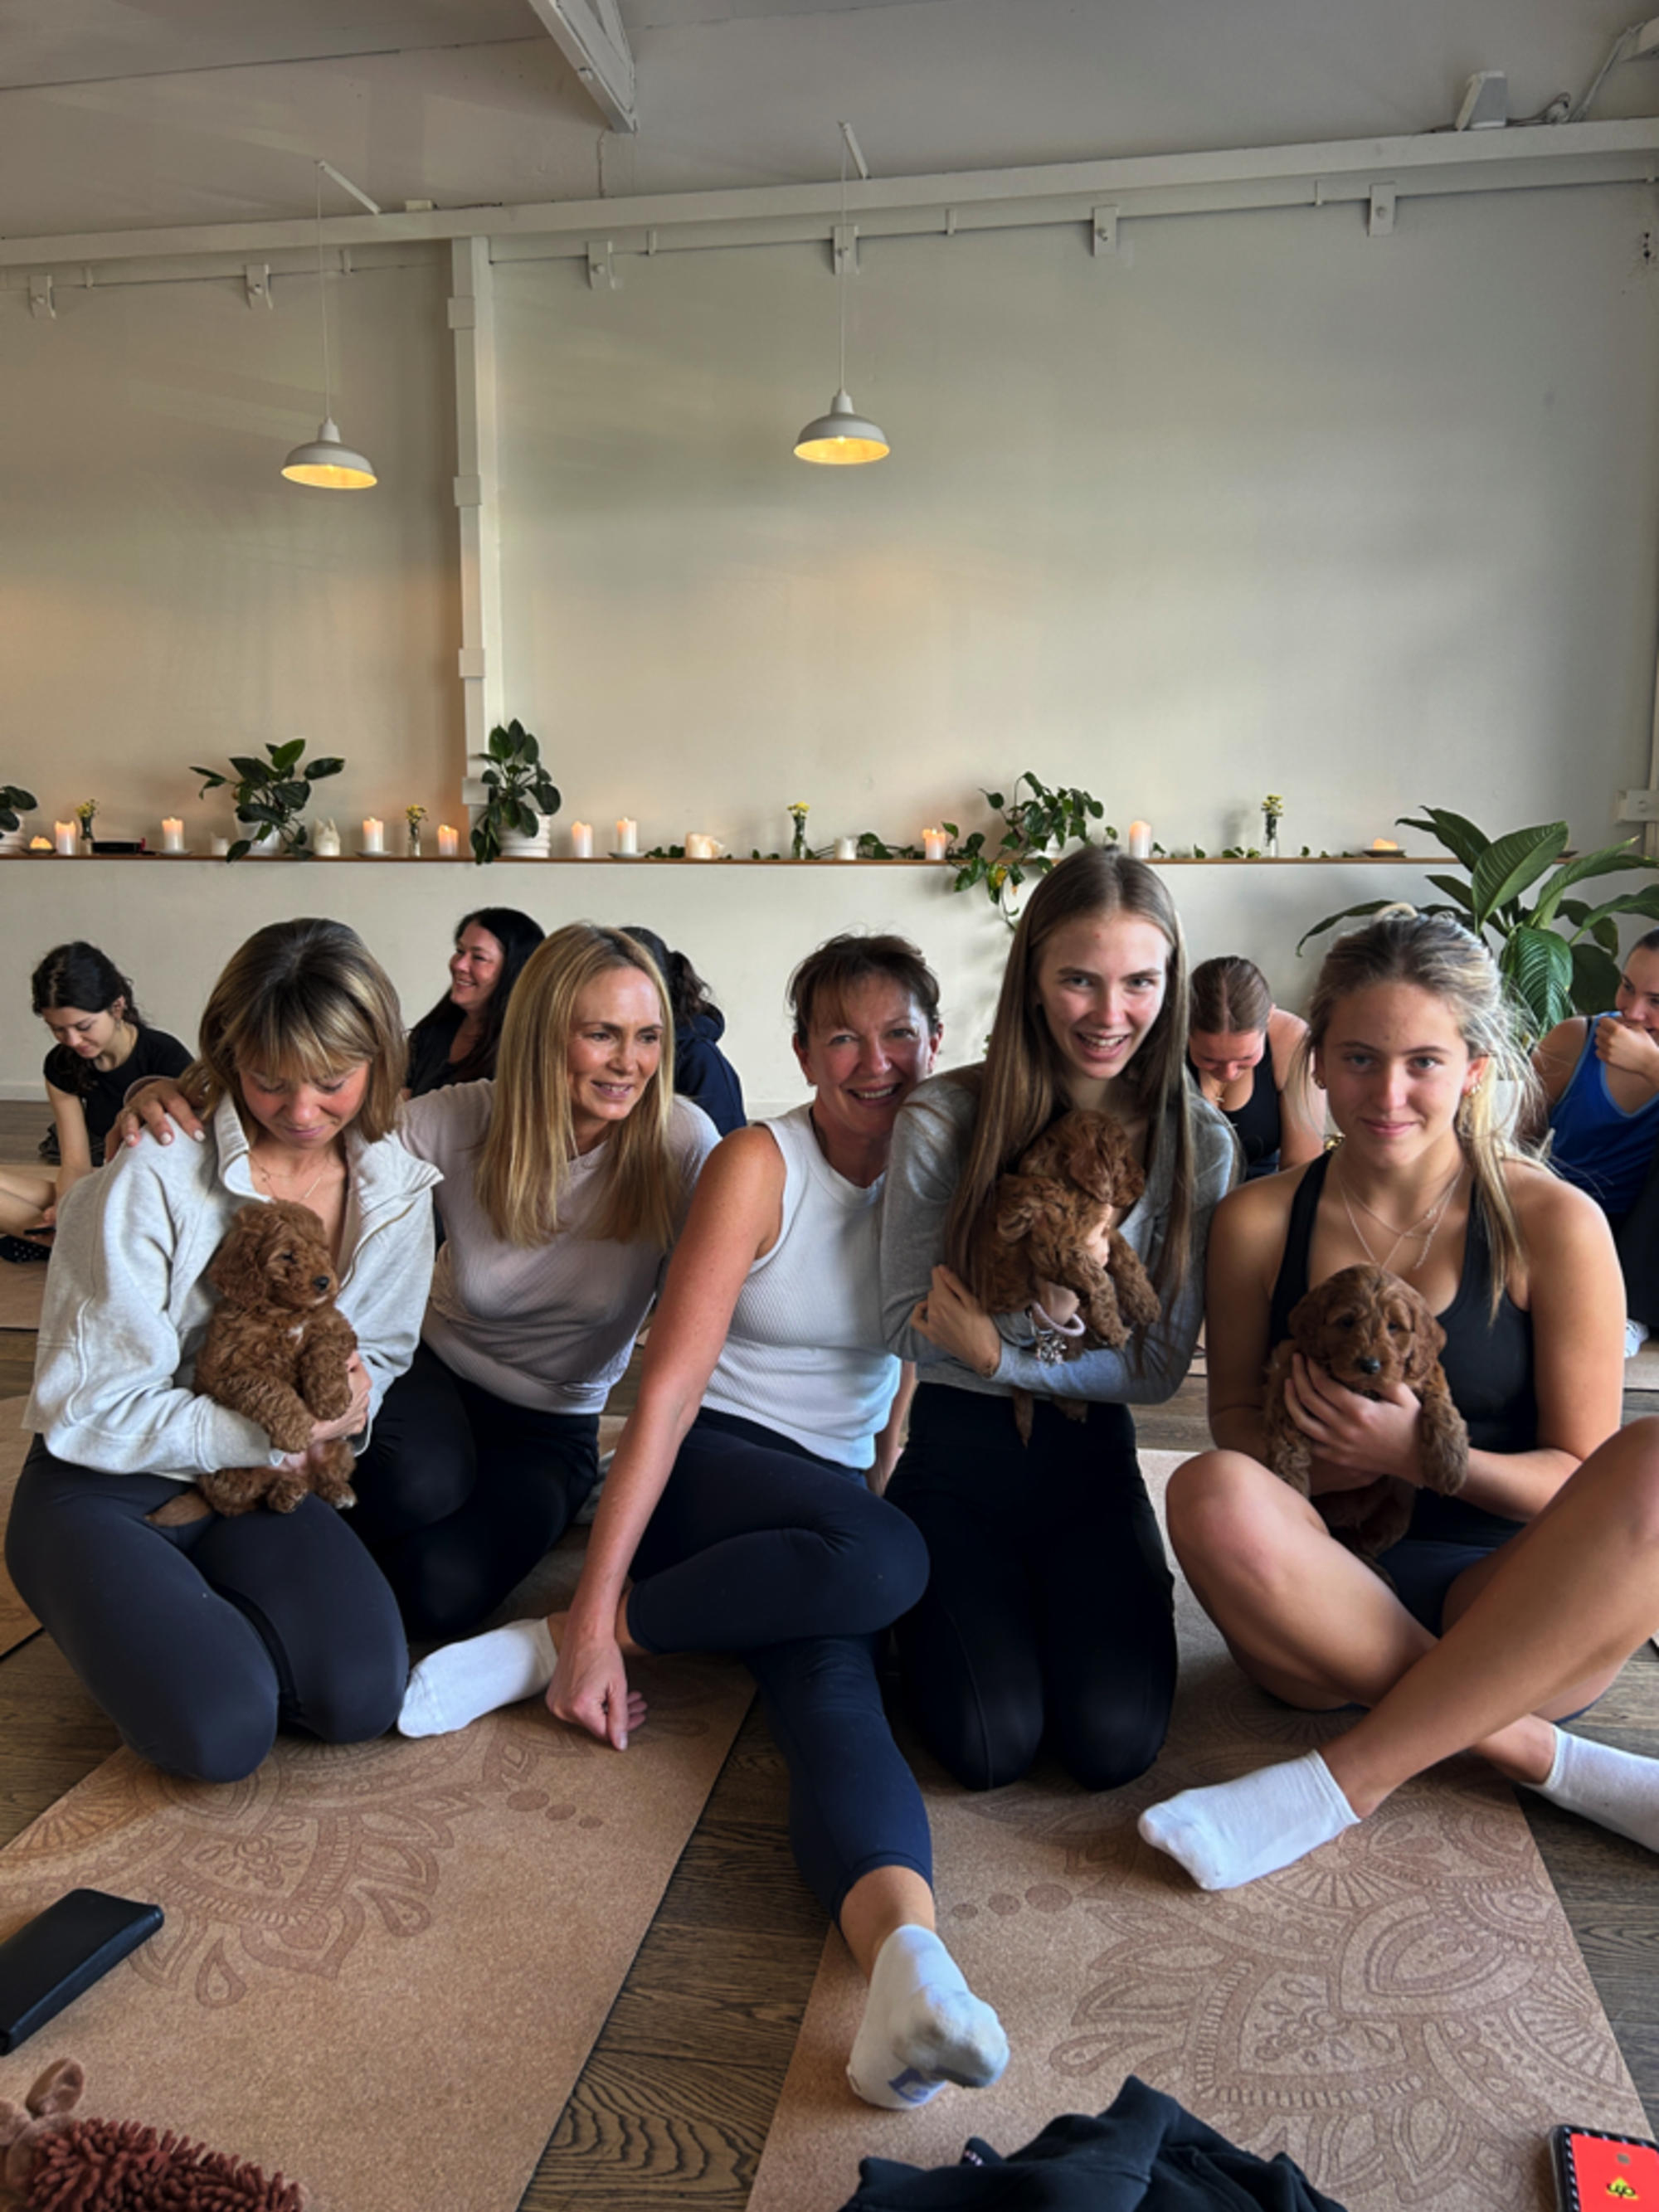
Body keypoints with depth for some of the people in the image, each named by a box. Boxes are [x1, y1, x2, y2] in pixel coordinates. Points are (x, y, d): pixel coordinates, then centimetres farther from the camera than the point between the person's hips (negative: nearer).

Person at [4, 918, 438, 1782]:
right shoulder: (153, 1181, -21)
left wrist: (355, 1395, -16)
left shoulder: (397, 1189, -5)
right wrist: (261, 1432, -24)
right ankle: (140, 1617, 7)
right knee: (221, 1731, -26)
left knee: (362, 1696, -20)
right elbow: (89, 1409, -17)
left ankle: (205, 1616, 8)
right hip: (104, 1492, -4)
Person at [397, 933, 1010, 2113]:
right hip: (709, 1467, -3)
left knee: (835, 1691, -29)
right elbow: (671, 1386, -17)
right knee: (883, 1559, -35)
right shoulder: (759, 1165, -12)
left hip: (835, 1504, 3)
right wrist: (595, 1610, -22)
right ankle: (559, 1641, -26)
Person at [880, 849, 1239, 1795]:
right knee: (990, 1743, -16)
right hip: (958, 1456, -1)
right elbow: (907, 1326, -9)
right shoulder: (943, 1119, -11)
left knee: (1116, 1742, -16)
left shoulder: (1200, 1143, -7)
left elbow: (1163, 1363, -5)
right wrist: (1045, 1311, -27)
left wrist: (1002, 1352, -19)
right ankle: (937, 1607, 17)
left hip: (1093, 1460, 2)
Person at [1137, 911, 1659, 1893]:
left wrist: (1421, 1453, -21)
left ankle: (1349, 1776, -25)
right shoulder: (1260, 1221, 2)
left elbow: (1578, 1479, -1)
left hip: (1513, 1610, 0)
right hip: (1324, 1605, 1)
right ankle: (1541, 1757, -19)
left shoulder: (1551, 1223, -3)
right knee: (1211, 1494, -32)